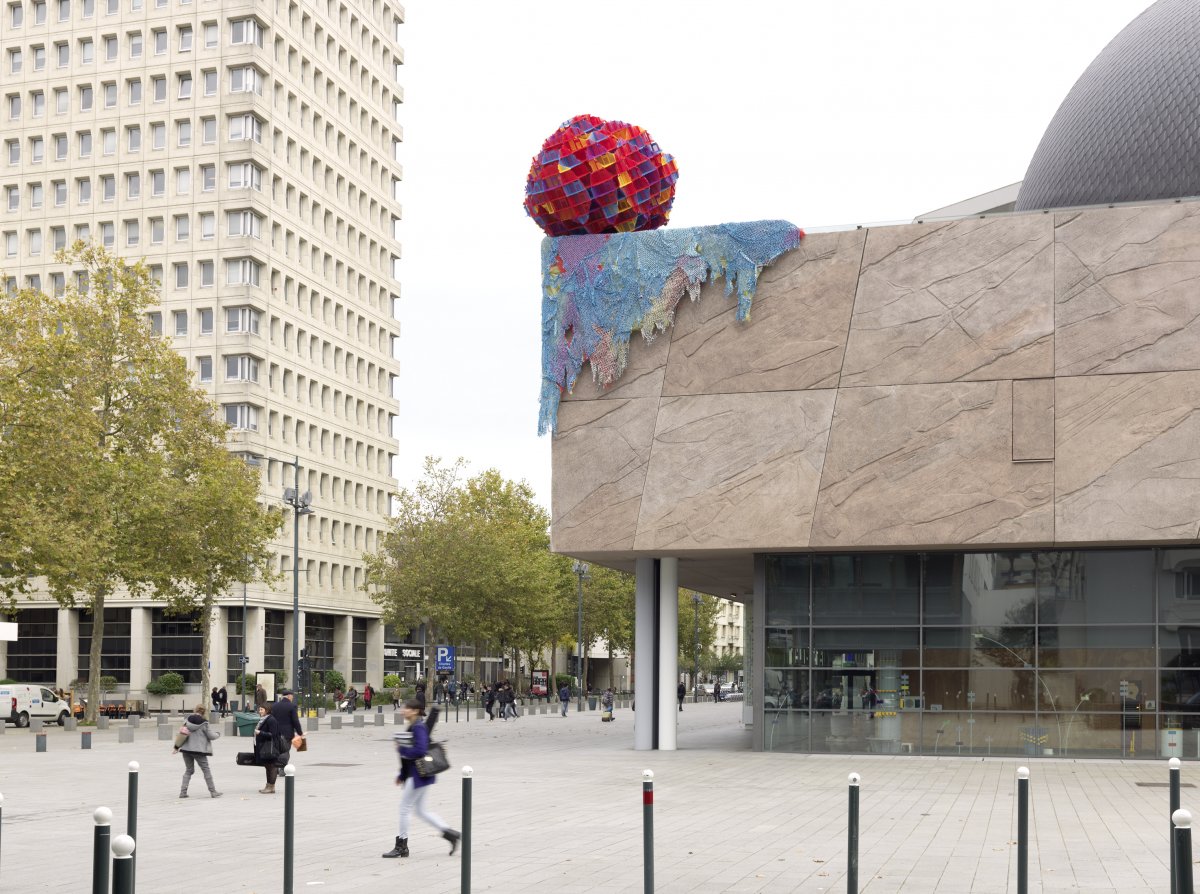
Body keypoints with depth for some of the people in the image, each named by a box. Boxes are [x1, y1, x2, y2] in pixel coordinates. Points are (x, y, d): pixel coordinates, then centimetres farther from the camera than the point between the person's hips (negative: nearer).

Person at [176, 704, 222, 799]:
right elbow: (211, 735, -4)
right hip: (199, 750, -5)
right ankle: (213, 791, 8)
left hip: (186, 749, 5)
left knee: (189, 770, 16)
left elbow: (181, 732, 8)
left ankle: (183, 792, 7)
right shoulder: (204, 723, -11)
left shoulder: (187, 720, 3)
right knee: (206, 770, 5)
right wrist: (218, 734, 16)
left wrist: (177, 747, 18)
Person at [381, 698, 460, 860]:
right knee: (420, 810, 14)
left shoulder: (419, 728, -17)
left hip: (419, 775, -10)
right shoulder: (413, 727, 13)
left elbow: (420, 751, -28)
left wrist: (401, 749, -16)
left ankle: (401, 846, 9)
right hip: (415, 775, 10)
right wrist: (402, 775, 20)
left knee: (405, 808, -1)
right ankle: (449, 833, 15)